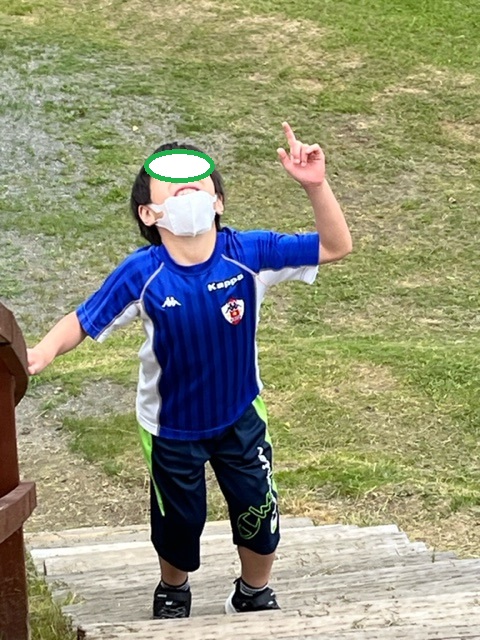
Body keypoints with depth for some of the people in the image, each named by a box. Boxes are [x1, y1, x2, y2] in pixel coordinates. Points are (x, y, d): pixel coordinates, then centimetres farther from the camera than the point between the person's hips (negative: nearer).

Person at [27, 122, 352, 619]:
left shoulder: (250, 253, -23)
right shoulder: (141, 274, -25)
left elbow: (335, 247, -21)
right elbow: (82, 321, -17)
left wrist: (315, 185, -35)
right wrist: (45, 351, -37)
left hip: (240, 417, 1)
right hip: (171, 427, -1)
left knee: (259, 512, 12)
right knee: (179, 520, 19)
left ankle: (253, 596, 43)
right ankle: (173, 592, 51)